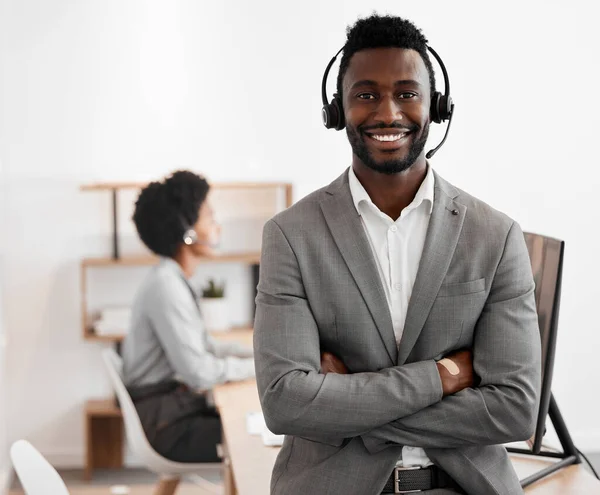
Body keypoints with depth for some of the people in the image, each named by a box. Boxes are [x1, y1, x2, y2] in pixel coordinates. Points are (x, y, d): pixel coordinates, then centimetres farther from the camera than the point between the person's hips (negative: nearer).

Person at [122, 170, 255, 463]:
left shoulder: (174, 280, 11)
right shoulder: (166, 286, -20)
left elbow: (203, 347, 21)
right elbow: (200, 372, -24)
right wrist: (258, 366, -11)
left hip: (179, 409, 10)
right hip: (169, 426, -10)